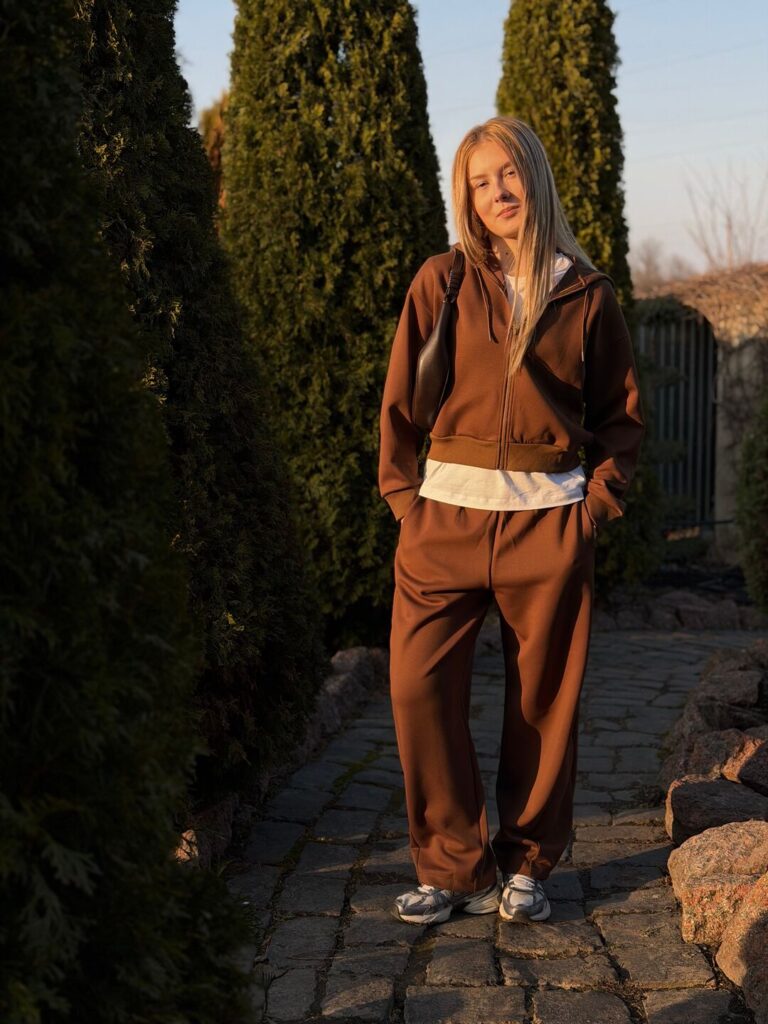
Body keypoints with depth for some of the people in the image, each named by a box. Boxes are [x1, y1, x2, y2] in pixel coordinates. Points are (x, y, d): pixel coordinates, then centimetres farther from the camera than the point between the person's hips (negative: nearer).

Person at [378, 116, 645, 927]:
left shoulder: (587, 295, 6)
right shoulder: (442, 282, 5)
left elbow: (623, 412, 11)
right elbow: (400, 398, 6)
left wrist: (599, 500, 0)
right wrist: (404, 494, -2)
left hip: (549, 518, 0)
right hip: (447, 513, 0)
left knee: (544, 698, 6)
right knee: (419, 687, -6)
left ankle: (525, 865, 23)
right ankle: (455, 868, 8)